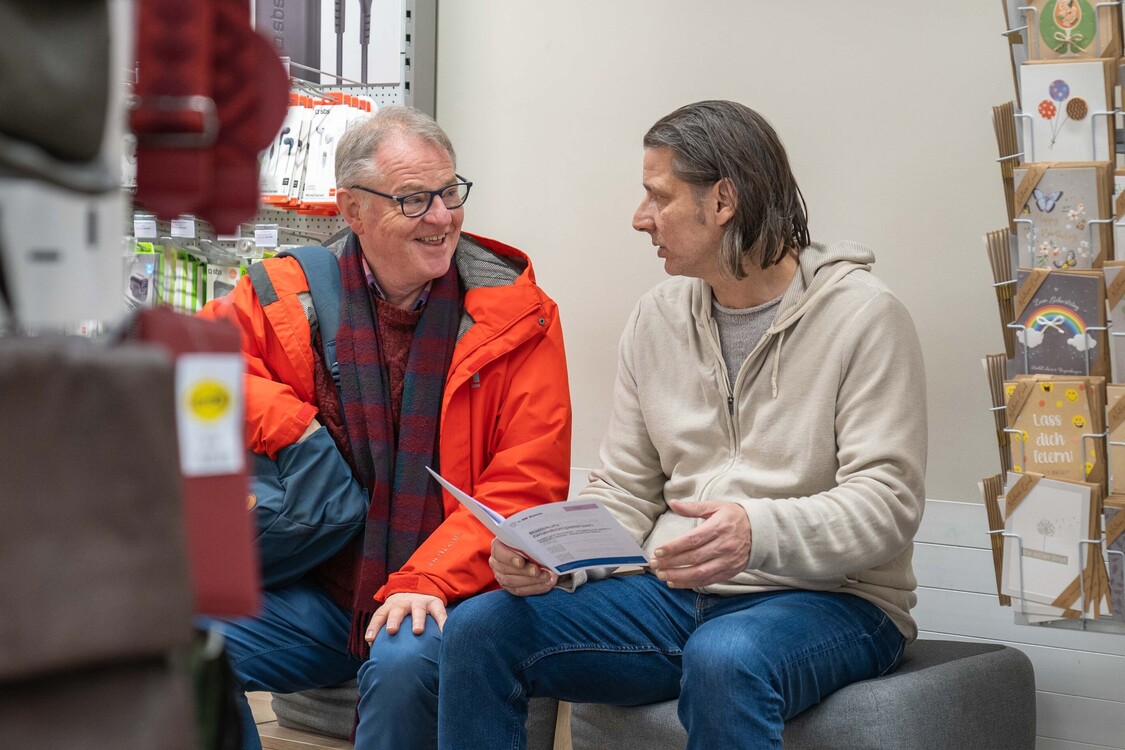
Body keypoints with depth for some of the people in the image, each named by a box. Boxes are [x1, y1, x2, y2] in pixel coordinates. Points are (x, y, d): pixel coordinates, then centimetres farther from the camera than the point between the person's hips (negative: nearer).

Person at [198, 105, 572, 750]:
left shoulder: (515, 315, -2)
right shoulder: (295, 294, 5)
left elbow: (527, 484, -6)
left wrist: (428, 581, -18)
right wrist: (286, 421, -7)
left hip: (444, 595, -2)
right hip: (320, 592, 3)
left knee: (405, 662, -34)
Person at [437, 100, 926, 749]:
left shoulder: (863, 316, -8)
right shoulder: (658, 317, 11)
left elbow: (888, 503, -15)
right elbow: (624, 493, 11)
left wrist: (759, 533, -32)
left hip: (827, 598, -5)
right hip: (675, 593, 6)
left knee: (723, 661, -39)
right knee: (479, 629, -12)